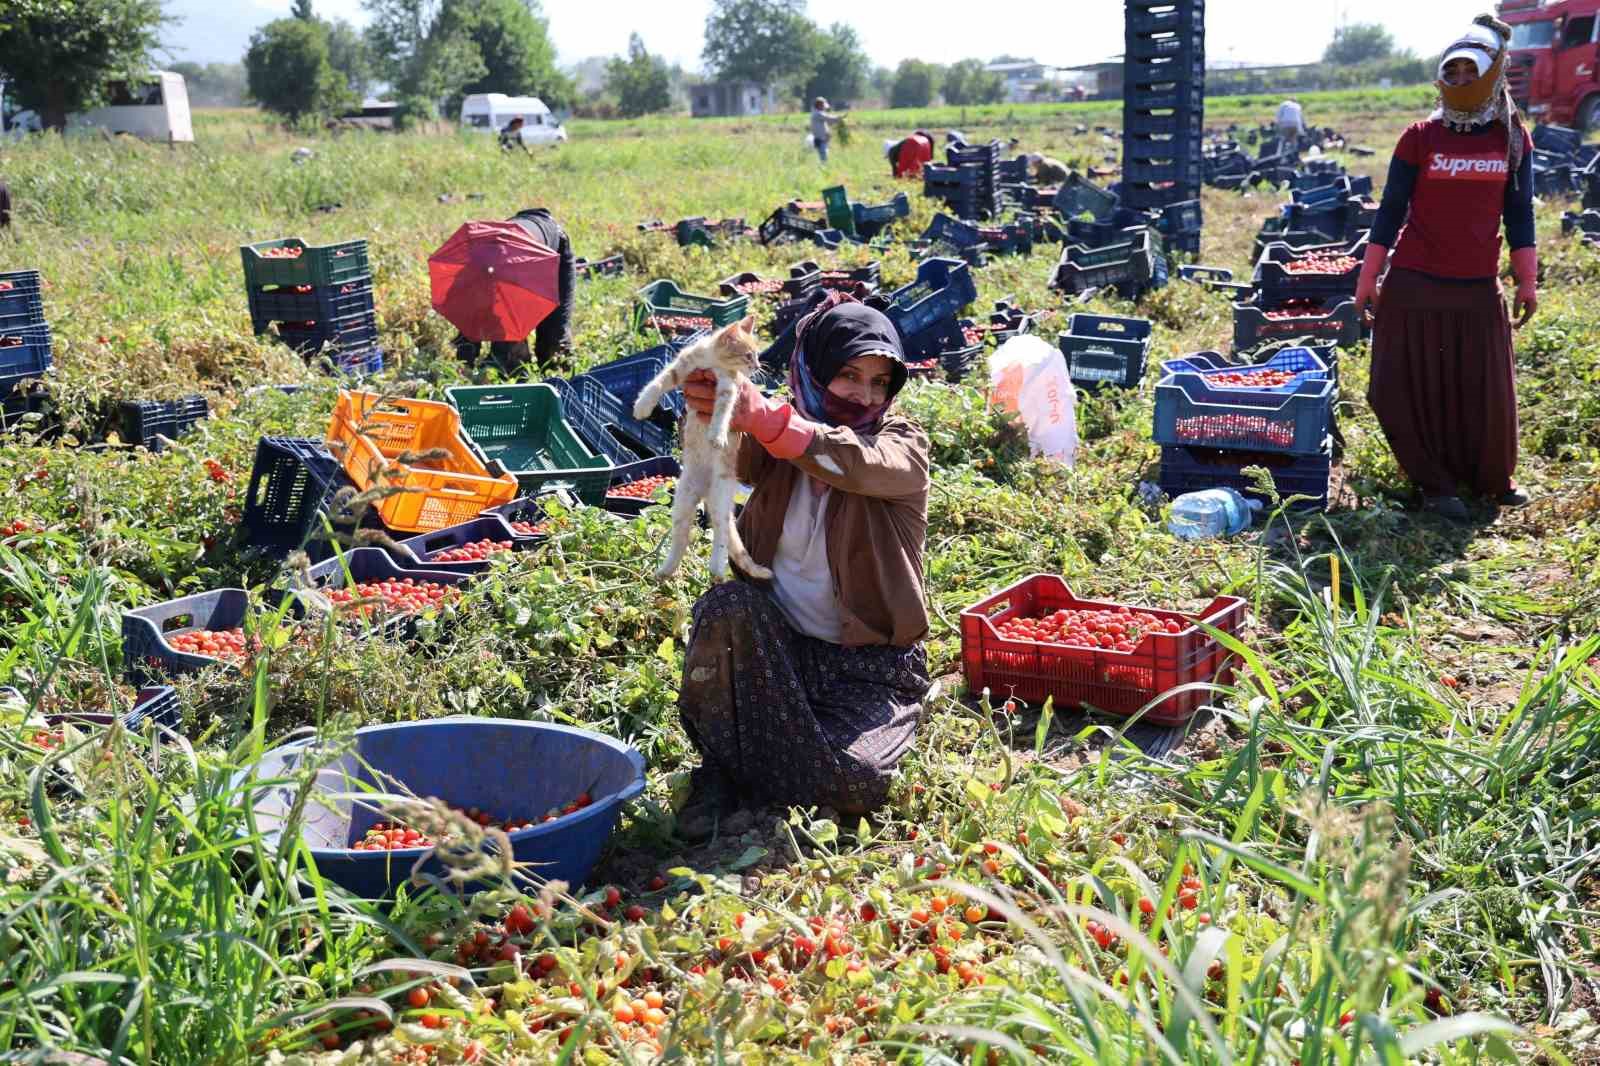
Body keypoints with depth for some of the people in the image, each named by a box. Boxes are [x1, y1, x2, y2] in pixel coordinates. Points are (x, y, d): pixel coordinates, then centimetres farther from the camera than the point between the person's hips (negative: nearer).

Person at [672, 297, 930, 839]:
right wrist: (708, 408, -47)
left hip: (869, 662, -2)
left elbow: (858, 462, -31)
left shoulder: (903, 445, -7)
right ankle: (719, 770, -10)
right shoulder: (774, 444, 1)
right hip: (776, 644, 2)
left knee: (855, 783, -26)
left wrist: (762, 416, -47)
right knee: (728, 604, -30)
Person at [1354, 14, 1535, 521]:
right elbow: (1391, 210, 0)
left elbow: (1519, 212, 8)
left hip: (1479, 289, 2)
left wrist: (1527, 282, 7)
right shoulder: (1421, 137, -3)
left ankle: (1493, 478, 29)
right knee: (1409, 389, 1)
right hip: (1414, 287, -2)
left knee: (1488, 391, 7)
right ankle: (1436, 484, 18)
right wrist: (1368, 280, -1)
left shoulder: (1512, 138, 4)